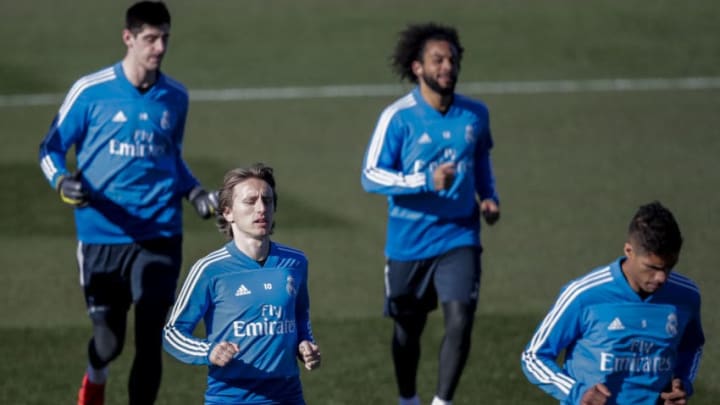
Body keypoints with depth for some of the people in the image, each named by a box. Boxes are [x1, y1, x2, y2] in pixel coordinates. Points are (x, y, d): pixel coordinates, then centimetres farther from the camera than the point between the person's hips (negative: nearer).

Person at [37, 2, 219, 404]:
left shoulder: (175, 97, 8)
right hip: (102, 235, -2)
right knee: (109, 340, 4)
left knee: (150, 340, -6)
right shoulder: (91, 91, -4)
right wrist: (64, 183, -15)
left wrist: (194, 192, 7)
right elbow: (51, 149, 4)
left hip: (159, 235, 2)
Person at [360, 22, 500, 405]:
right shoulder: (398, 118, -12)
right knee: (408, 329, 14)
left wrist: (488, 197, 4)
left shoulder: (475, 114, 2)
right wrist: (426, 181, -26)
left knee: (460, 322, -15)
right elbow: (371, 175, -14)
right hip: (409, 242, -2)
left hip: (459, 239, 2)